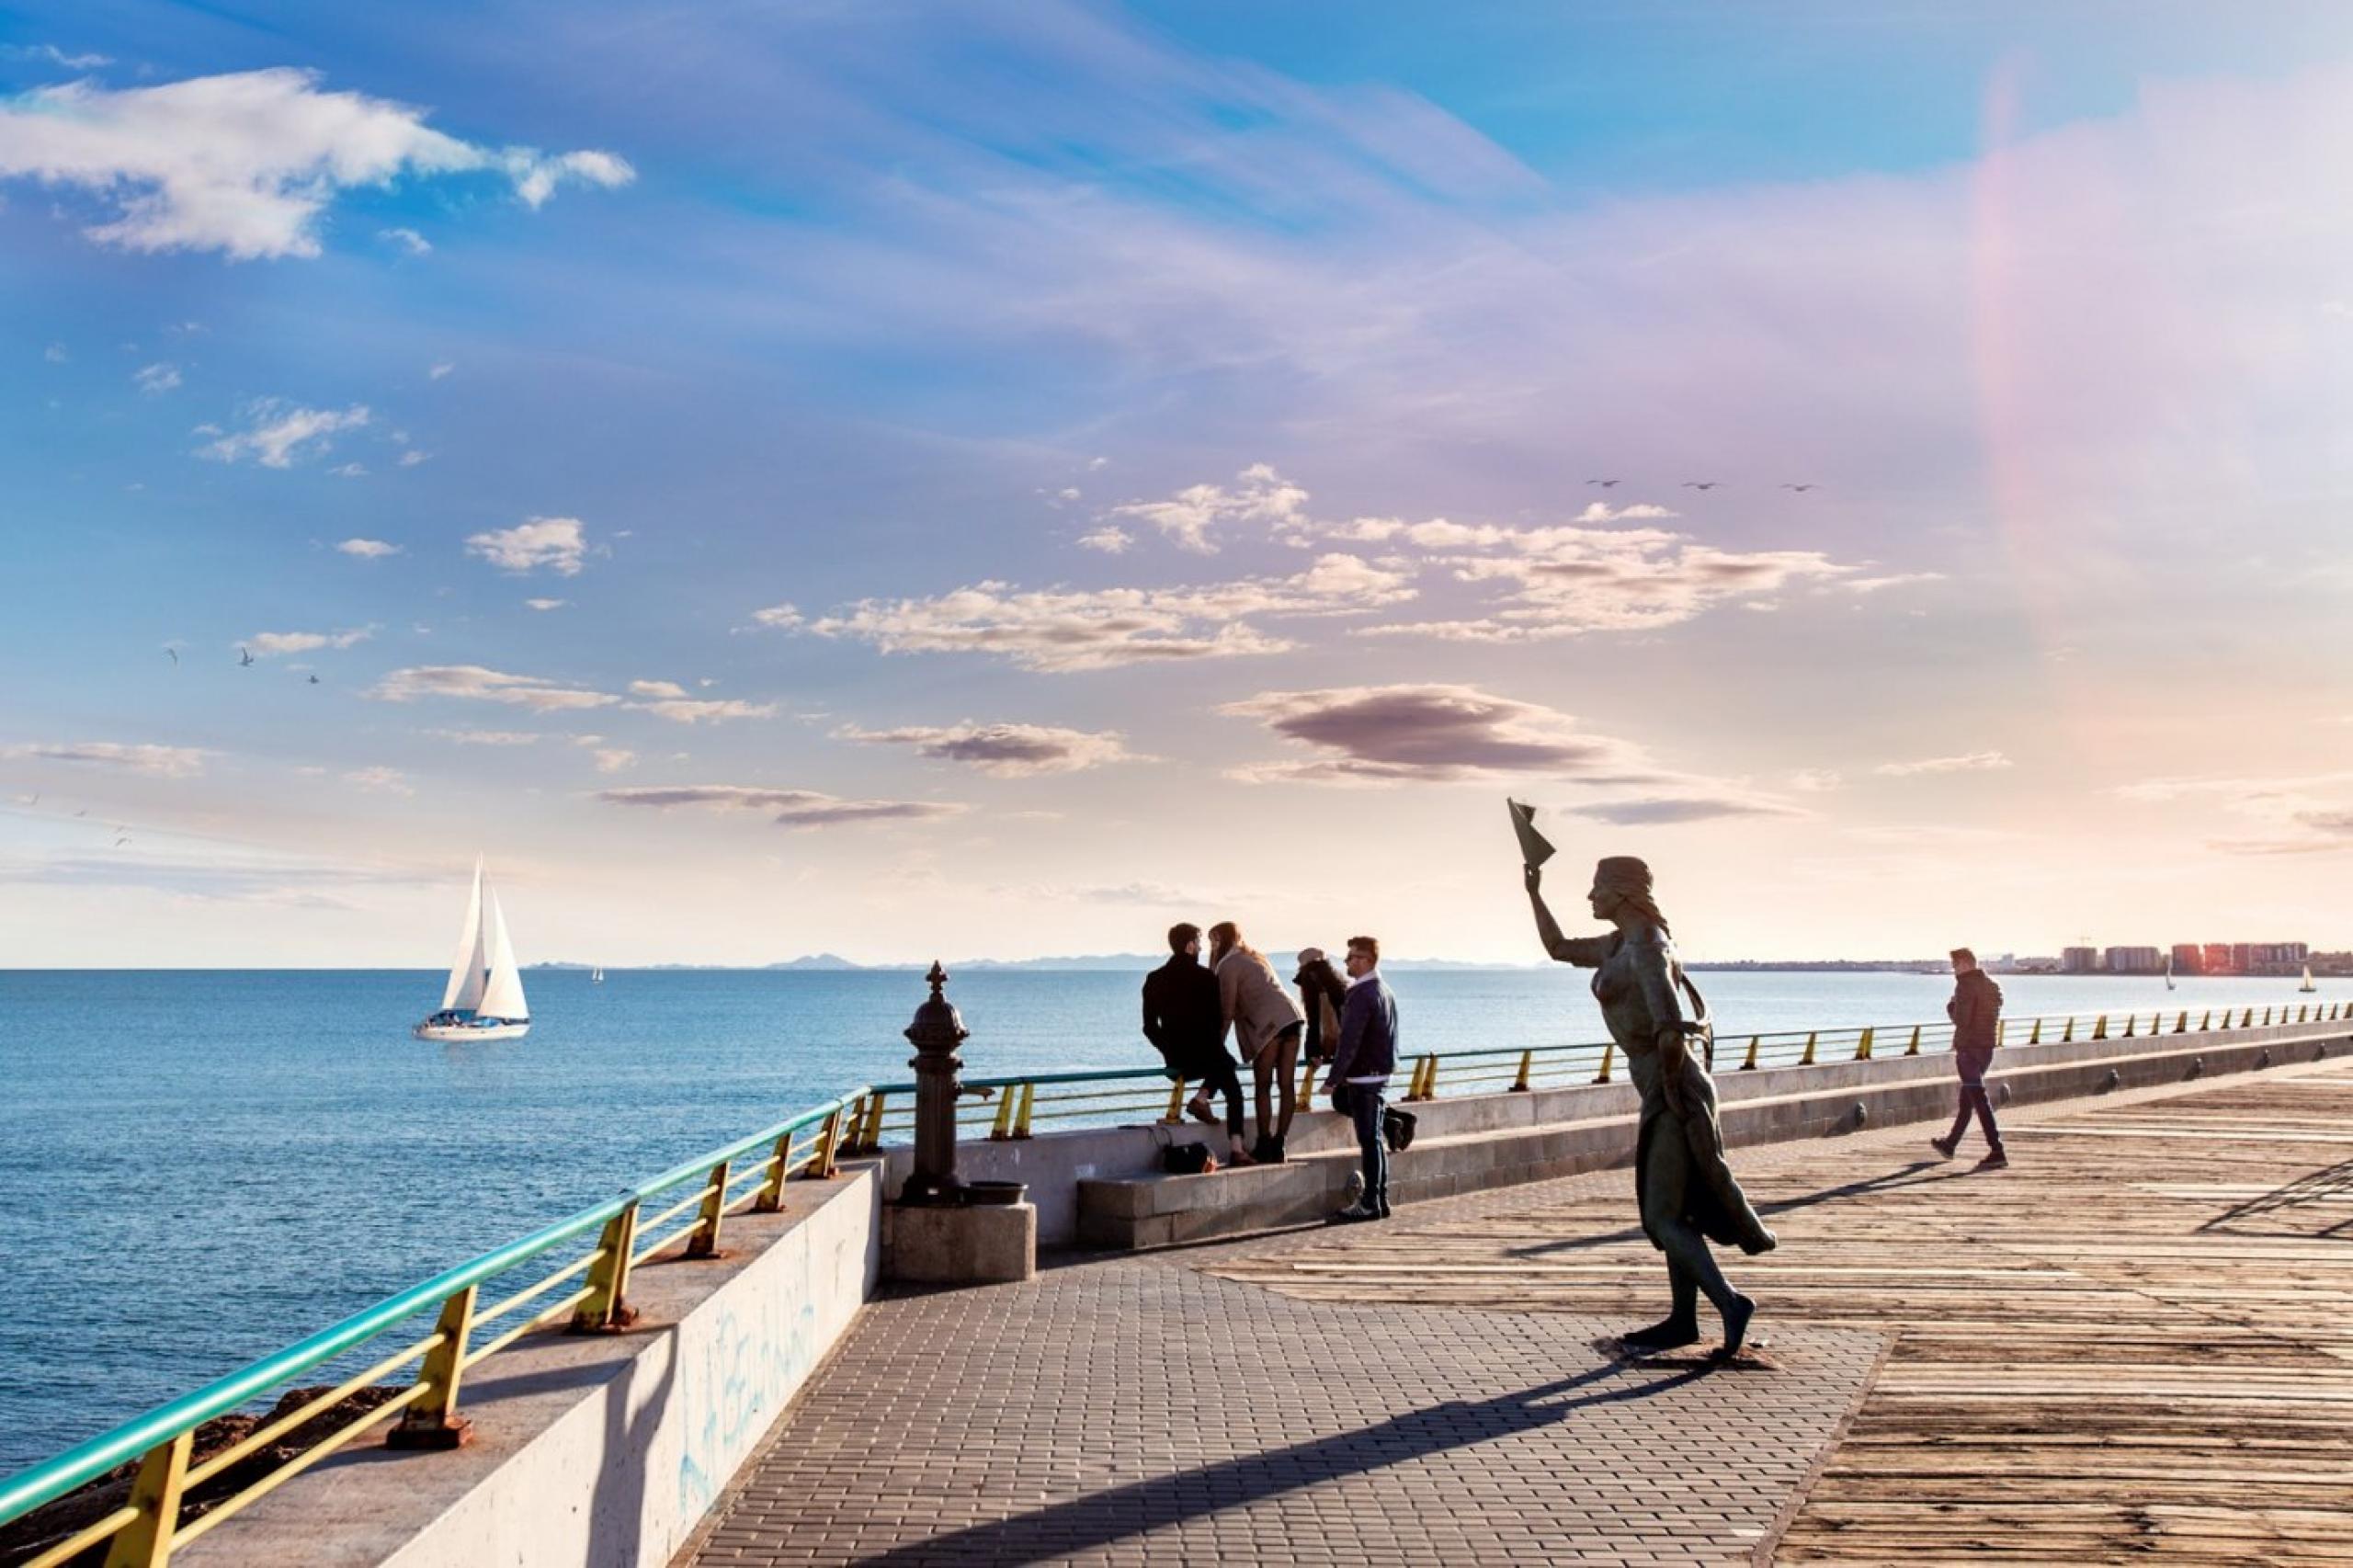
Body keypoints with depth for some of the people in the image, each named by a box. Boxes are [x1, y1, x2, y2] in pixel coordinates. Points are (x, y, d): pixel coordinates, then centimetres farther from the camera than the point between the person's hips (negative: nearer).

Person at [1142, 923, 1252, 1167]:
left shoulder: (1154, 979, 3)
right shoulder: (1205, 976, -8)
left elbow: (1149, 1027, 4)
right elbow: (1218, 1019, -2)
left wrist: (1169, 1049, 15)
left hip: (1175, 1060, 4)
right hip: (1206, 1053, -4)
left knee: (1224, 1064, 33)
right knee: (1234, 1092, 16)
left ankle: (1201, 1098, 8)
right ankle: (1237, 1150, 2)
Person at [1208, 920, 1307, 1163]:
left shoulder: (1229, 964, 2)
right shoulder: (1254, 957, 28)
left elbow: (1227, 1010, 0)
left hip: (1270, 1022, -8)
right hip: (1292, 1015, 8)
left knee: (1263, 1086, -1)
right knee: (1287, 1084, 4)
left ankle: (1264, 1146, -1)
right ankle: (1278, 1145, 7)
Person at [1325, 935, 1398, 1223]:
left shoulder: (1361, 994, -17)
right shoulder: (1386, 991, 13)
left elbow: (1349, 1041, -21)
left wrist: (1333, 1080, -18)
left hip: (1363, 1076, -9)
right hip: (1382, 1073, 9)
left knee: (1370, 1139, -5)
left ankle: (1370, 1204, 0)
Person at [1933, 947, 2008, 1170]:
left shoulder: (1966, 985, -13)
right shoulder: (1992, 986, 13)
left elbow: (1960, 1019, -20)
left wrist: (1950, 1007, 0)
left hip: (1968, 1048, -9)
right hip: (1987, 1047, 9)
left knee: (1980, 1101, -11)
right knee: (1966, 1099, 20)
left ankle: (1997, 1153, -16)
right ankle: (1950, 1144, 33)